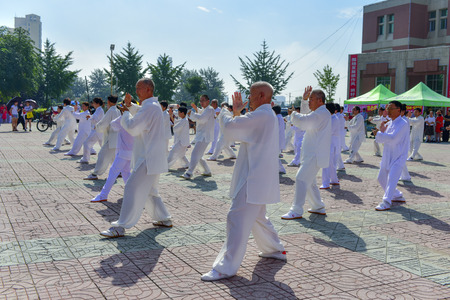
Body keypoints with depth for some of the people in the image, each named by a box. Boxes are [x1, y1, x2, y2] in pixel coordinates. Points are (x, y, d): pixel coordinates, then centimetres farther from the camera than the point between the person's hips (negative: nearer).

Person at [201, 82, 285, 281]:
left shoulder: (262, 115, -18)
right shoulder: (267, 116, 17)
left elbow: (231, 129, -23)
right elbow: (243, 134, 24)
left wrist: (224, 115, -2)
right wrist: (236, 113, 15)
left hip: (254, 179, -11)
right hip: (258, 178, 11)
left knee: (238, 220, -10)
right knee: (257, 217, 25)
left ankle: (227, 268, -6)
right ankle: (275, 250, 40)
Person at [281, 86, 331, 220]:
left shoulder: (321, 114, -16)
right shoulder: (321, 113, 17)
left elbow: (302, 121, -26)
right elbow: (306, 117, 29)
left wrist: (293, 114, -6)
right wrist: (305, 98, 19)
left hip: (314, 155, -11)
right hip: (312, 154, 11)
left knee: (301, 179, -13)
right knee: (309, 181, 17)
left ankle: (296, 211, -12)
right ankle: (318, 207, 27)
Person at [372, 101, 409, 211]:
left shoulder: (403, 124, -16)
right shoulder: (389, 123, 10)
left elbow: (393, 138, -28)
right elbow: (383, 140, 12)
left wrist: (378, 134, -18)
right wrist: (382, 131, -6)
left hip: (398, 157, -9)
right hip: (387, 156, 9)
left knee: (392, 179, -17)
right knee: (382, 178, 15)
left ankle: (386, 202, -17)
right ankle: (397, 196, 32)